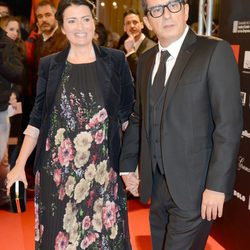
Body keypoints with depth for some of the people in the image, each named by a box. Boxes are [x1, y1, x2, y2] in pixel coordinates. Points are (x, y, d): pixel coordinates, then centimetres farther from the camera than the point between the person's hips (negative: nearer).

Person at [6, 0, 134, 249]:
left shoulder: (115, 60, 1)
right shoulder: (49, 65, 4)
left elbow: (128, 113, 3)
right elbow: (37, 118, 7)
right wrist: (20, 164, 3)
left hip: (103, 168, -1)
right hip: (58, 169, 1)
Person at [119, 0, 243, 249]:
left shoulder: (215, 51, -10)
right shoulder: (145, 60, 10)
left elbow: (229, 123, -15)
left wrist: (217, 185, -18)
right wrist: (127, 166, 13)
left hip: (194, 187, -6)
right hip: (156, 185, 6)